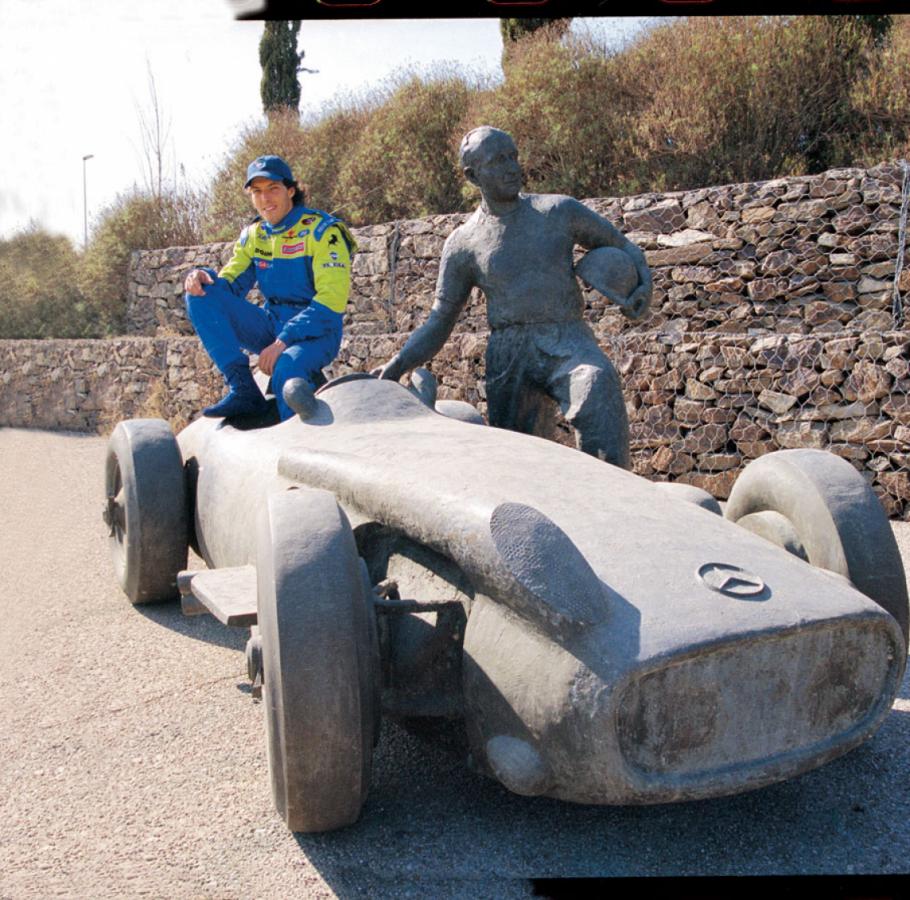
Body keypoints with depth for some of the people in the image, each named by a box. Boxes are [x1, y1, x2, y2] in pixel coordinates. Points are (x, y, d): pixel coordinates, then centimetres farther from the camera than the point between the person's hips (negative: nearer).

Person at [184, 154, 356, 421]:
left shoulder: (321, 230, -10)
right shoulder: (252, 235, 8)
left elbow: (333, 299, -19)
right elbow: (230, 284, 6)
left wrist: (283, 342, -26)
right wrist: (203, 277, -19)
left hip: (315, 331, -6)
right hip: (270, 326, 6)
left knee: (287, 368, -40)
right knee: (202, 294, -13)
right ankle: (243, 390, -21)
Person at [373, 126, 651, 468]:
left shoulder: (560, 210, 8)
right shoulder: (462, 245, 8)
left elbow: (623, 248, 19)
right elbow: (436, 327, 11)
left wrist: (644, 284, -3)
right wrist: (396, 365, -6)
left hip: (568, 343, -1)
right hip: (510, 356, 1)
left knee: (598, 383, -32)